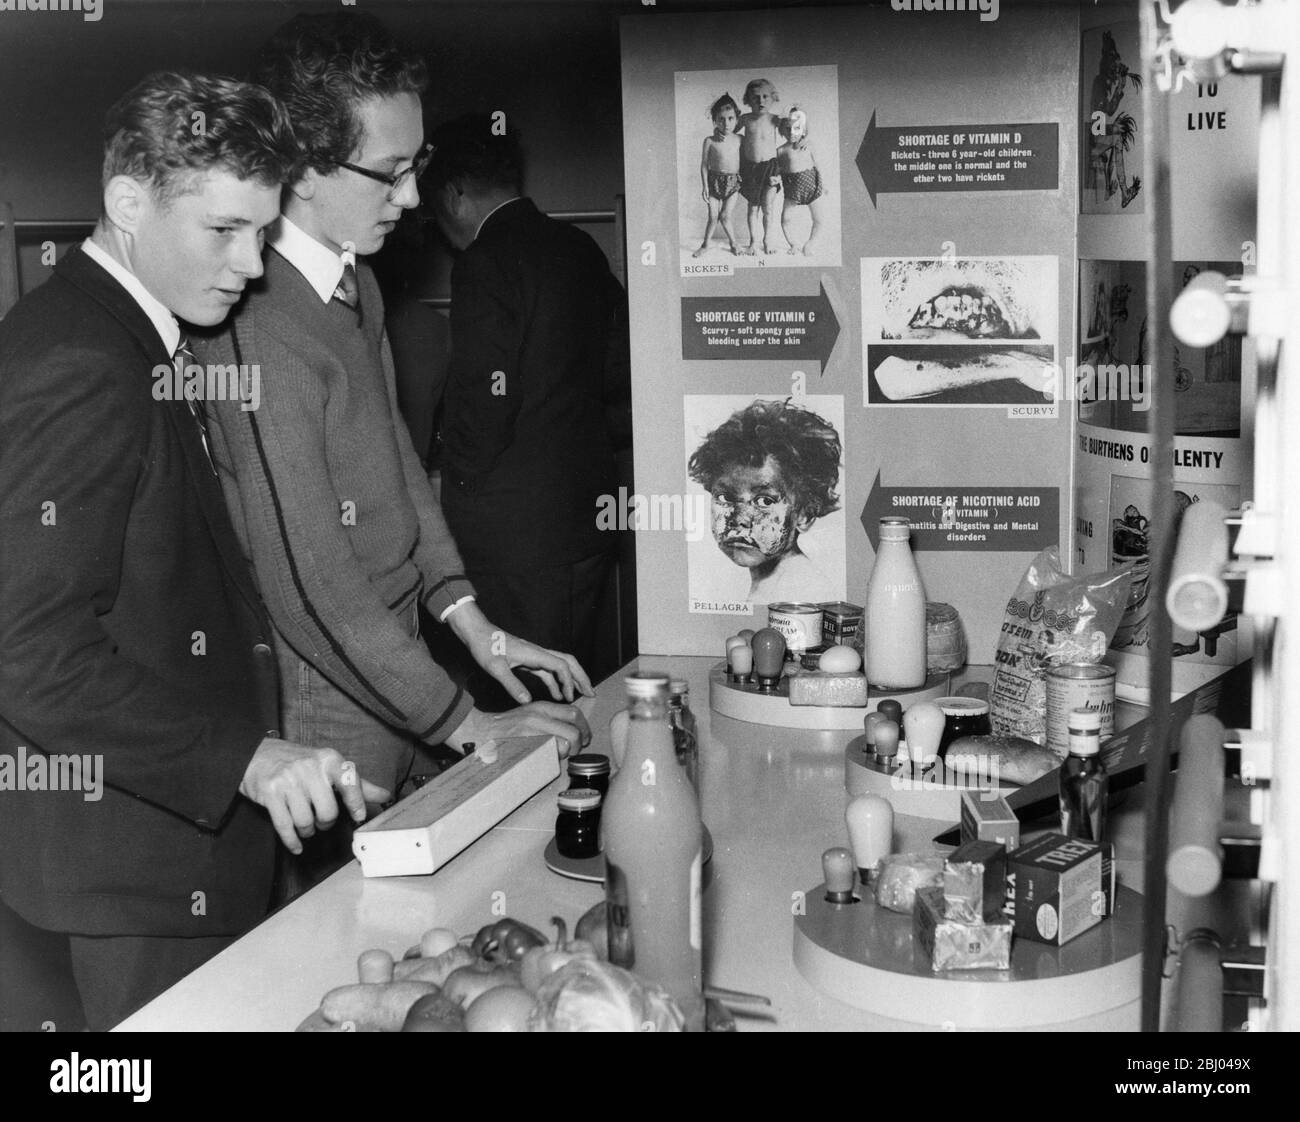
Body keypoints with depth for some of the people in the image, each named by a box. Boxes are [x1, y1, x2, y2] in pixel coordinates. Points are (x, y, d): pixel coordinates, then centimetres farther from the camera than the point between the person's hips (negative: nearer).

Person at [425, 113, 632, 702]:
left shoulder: (484, 264, -14)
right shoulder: (581, 251, 10)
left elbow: (484, 404, -19)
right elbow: (624, 383, 13)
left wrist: (457, 484, -4)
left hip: (511, 526, -8)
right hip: (586, 513, 8)